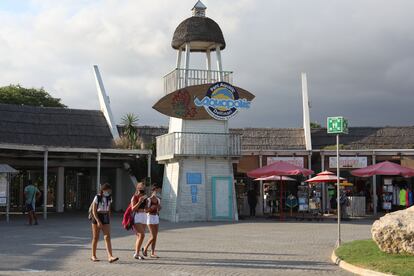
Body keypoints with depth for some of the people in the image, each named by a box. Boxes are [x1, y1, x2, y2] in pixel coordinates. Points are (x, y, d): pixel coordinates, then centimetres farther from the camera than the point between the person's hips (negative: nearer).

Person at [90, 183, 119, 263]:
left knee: (107, 237, -9)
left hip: (106, 218, 4)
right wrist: (98, 221, -21)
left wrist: (109, 220, 14)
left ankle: (110, 257, -19)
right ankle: (93, 256, 20)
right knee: (95, 238, 5)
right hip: (97, 218, -4)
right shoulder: (97, 197, -9)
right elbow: (94, 211, -12)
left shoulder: (109, 198, 6)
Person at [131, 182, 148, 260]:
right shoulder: (134, 197, -6)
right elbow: (133, 209, -14)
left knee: (139, 236, 8)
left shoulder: (144, 197, 14)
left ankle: (137, 253, 13)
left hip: (144, 216, 7)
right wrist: (139, 202, -21)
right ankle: (137, 253, -12)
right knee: (142, 235, -17)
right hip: (137, 216, -7)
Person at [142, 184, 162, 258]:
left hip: (156, 217, 7)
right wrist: (151, 207, -27)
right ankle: (145, 248, 9)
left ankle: (152, 253, 9)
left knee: (155, 237, 5)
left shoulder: (158, 200, 8)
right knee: (153, 236, -11)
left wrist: (159, 207, -3)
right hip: (150, 217, -7)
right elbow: (146, 210, -12)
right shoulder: (149, 199, -10)